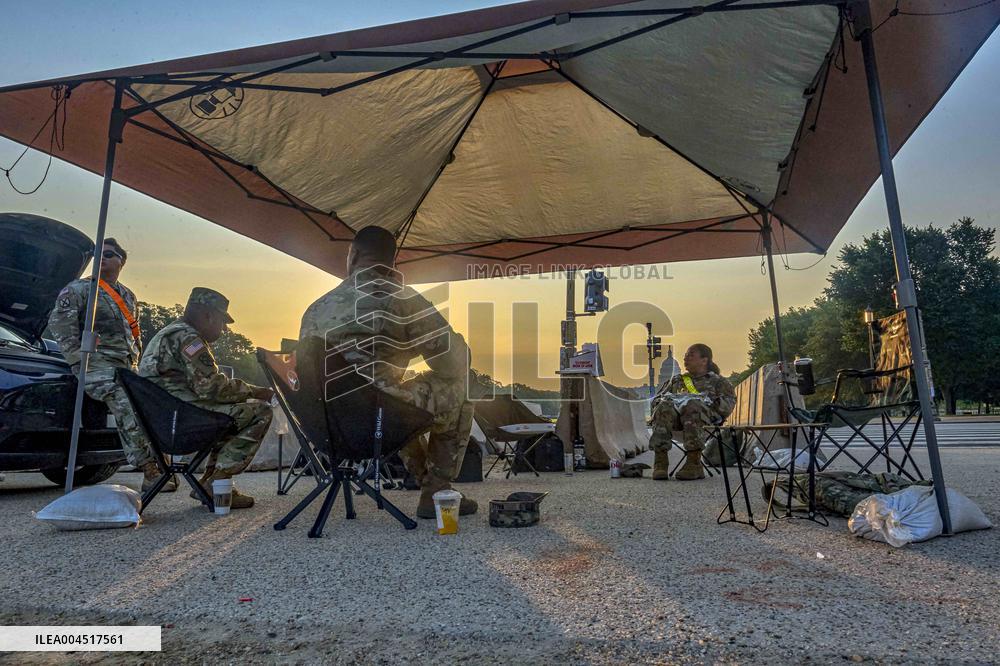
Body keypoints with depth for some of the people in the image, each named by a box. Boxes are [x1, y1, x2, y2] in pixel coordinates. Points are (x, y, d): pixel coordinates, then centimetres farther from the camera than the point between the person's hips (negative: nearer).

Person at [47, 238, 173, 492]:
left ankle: (160, 468, 0)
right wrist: (78, 359, -13)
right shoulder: (78, 289, 3)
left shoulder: (128, 295, 22)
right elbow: (59, 322, -8)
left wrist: (136, 359, 19)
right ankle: (150, 473, -24)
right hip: (99, 365, -7)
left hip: (128, 366, 7)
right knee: (130, 414, -24)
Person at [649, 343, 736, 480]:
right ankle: (660, 461, -43)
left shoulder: (718, 381, 29)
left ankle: (694, 463, -44)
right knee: (664, 407, -35)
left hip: (706, 414, -2)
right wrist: (662, 401, 5)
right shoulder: (677, 380, 39)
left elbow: (729, 402, 10)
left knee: (692, 407, -41)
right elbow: (657, 398, 29)